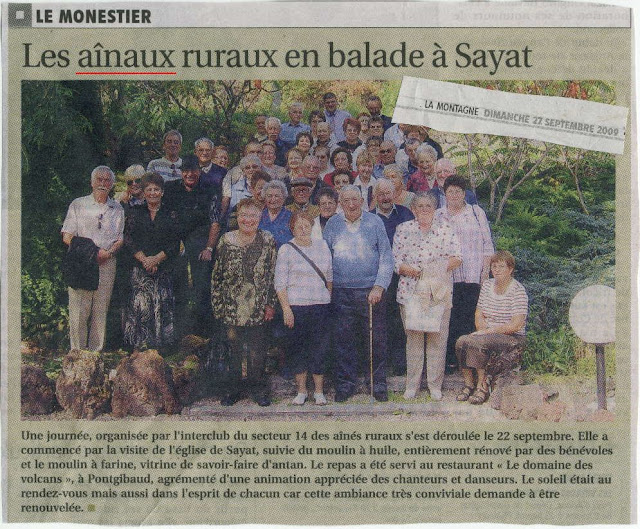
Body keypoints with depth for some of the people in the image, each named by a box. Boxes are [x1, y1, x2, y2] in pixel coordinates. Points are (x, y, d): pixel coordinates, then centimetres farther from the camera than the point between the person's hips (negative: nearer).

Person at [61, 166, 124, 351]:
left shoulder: (117, 209, 14)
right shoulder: (78, 205, 8)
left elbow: (120, 239, 12)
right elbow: (67, 237, 2)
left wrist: (108, 252, -8)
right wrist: (84, 249, -14)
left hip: (107, 264, 2)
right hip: (80, 263, -2)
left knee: (100, 311, 2)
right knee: (78, 311, -6)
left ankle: (96, 353, 8)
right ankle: (78, 352, 0)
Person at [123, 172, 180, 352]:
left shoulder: (170, 215, 9)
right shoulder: (135, 213, 10)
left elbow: (175, 244, 2)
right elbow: (129, 239, 1)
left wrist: (156, 259, -10)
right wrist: (144, 259, -10)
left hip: (163, 268, 0)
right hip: (139, 268, 0)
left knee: (162, 306, -4)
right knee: (139, 303, -7)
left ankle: (160, 342, 2)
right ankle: (138, 344, -2)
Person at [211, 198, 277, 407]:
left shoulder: (268, 241, 1)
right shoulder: (226, 240, 3)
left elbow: (272, 274, 2)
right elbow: (216, 275, 6)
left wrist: (270, 304, -2)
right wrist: (216, 304, 3)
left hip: (257, 307, -1)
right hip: (231, 307, 1)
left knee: (256, 350, 3)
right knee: (233, 348, 7)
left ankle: (258, 389, 19)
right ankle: (232, 389, 20)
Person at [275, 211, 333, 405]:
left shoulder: (322, 245, 10)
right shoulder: (286, 250, 0)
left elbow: (329, 275, 17)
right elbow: (280, 283, -3)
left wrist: (330, 298, 13)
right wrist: (286, 308, -10)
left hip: (321, 304, 2)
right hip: (296, 305, -2)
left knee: (320, 347, 3)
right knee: (298, 348, 4)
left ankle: (319, 391, 13)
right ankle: (301, 390, 16)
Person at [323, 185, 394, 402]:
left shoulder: (374, 222, 2)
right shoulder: (332, 224, 8)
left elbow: (386, 257, 1)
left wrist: (379, 286, -8)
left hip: (371, 291, -1)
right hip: (342, 292, 2)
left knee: (376, 340, 1)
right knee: (344, 340, 4)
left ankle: (378, 384, 13)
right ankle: (345, 384, 16)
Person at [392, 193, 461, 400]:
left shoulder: (445, 228, 10)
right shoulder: (403, 229, 10)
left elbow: (457, 257, 5)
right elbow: (395, 261, 4)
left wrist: (443, 267, -12)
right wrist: (411, 270, -15)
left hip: (439, 291, 0)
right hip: (411, 290, 0)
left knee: (438, 337, -2)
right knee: (413, 337, 1)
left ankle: (435, 385, 7)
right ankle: (412, 385, 9)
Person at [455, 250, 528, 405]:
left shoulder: (518, 291, -9)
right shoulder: (487, 285, 11)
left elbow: (516, 325, -16)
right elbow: (479, 313, 14)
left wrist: (489, 331, -18)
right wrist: (482, 329, -6)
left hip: (512, 339, -6)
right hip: (489, 336, 6)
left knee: (477, 342, -32)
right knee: (461, 342, -22)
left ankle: (482, 387, -21)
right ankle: (468, 385, -14)